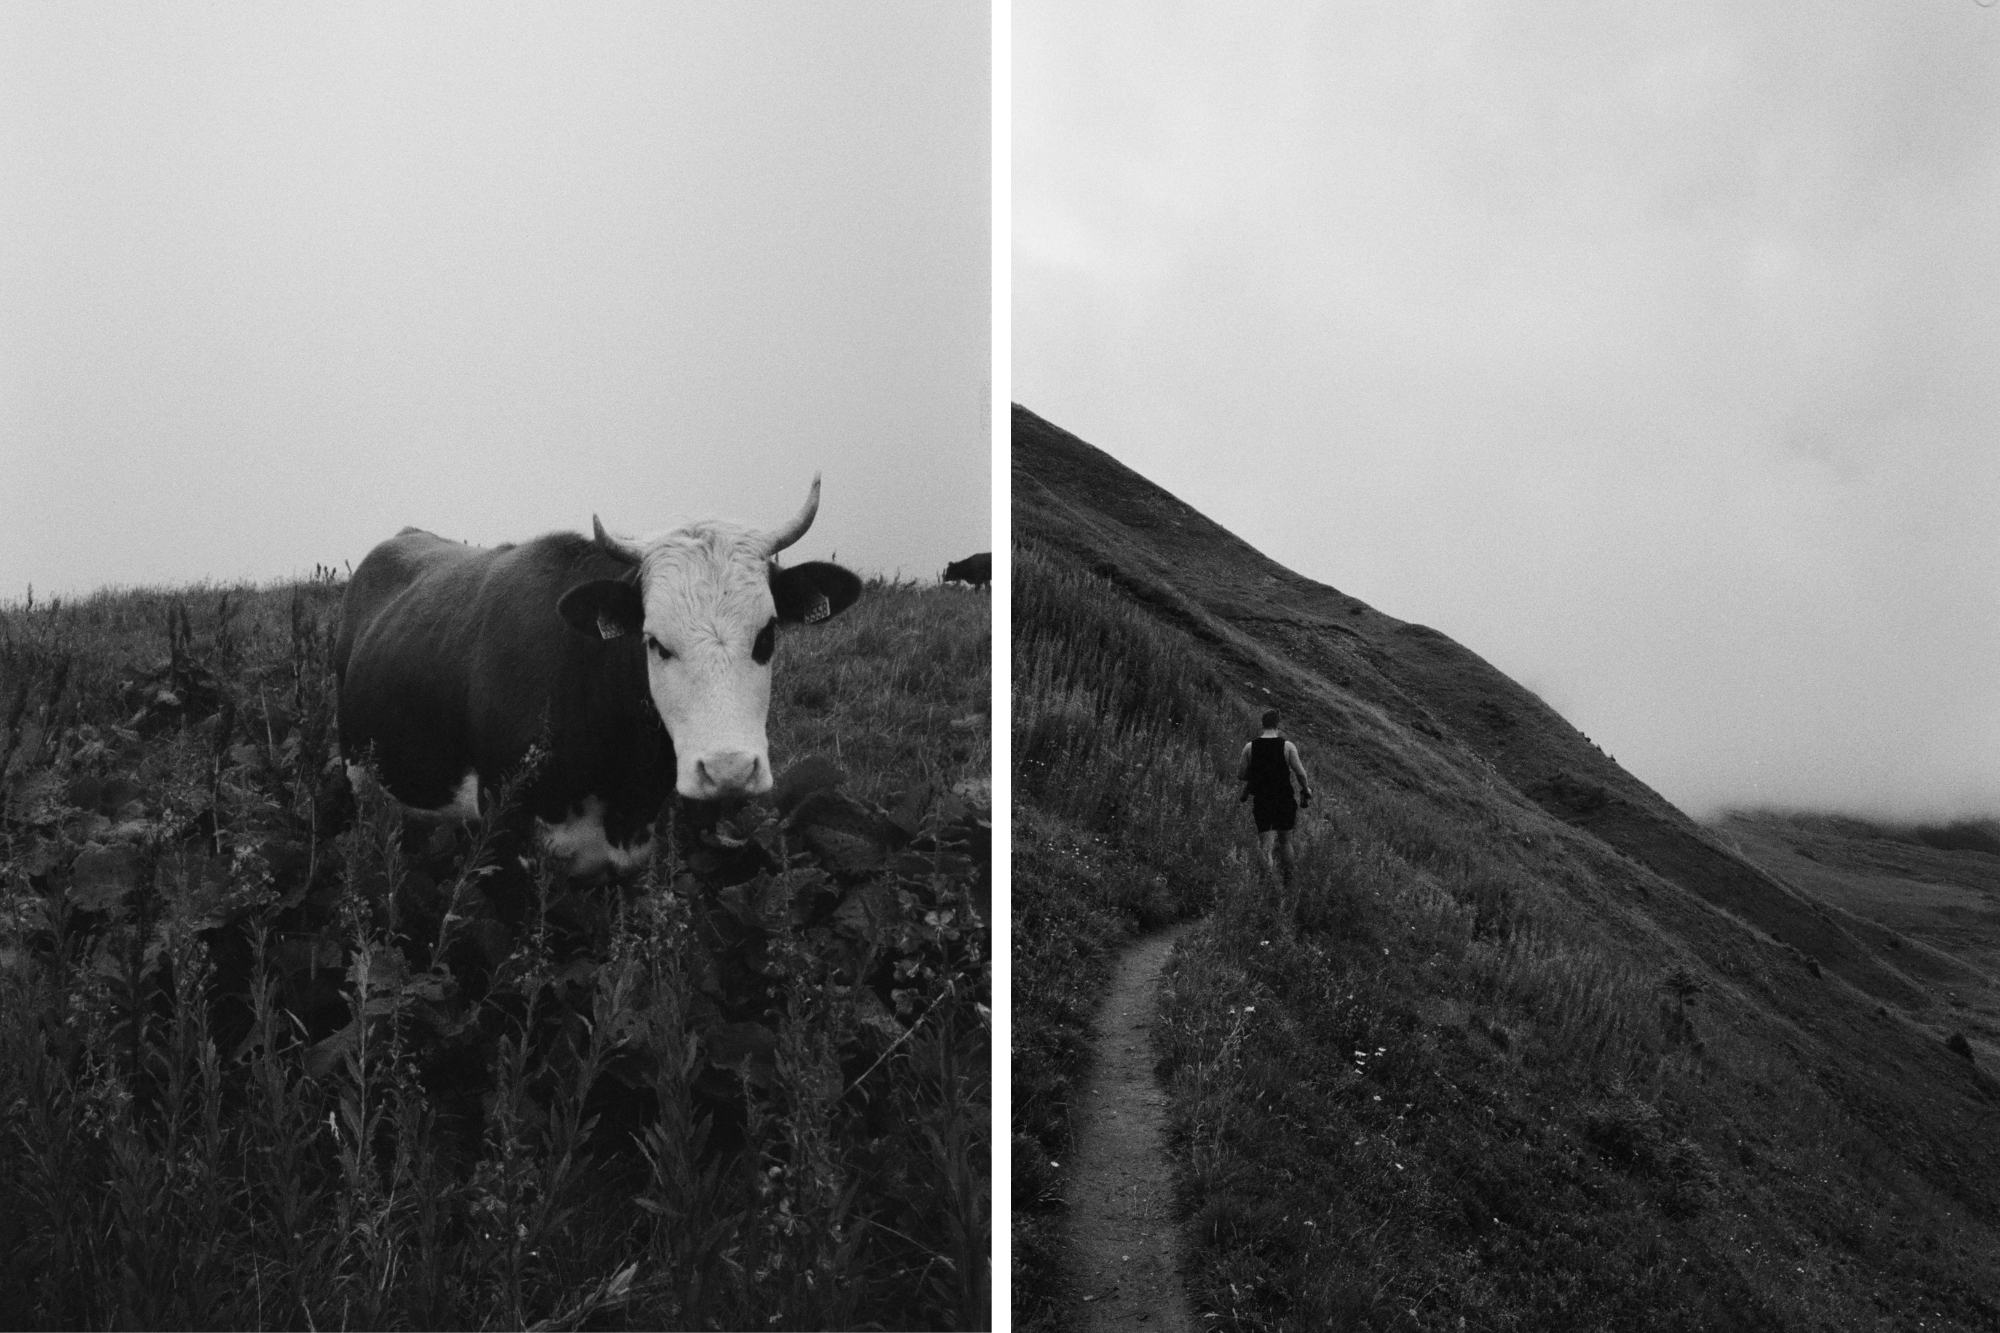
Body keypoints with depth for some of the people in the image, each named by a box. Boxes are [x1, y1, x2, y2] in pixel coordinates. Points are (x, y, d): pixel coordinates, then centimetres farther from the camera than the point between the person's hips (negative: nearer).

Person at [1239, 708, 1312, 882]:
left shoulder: (1249, 748, -4)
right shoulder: (1288, 746, -10)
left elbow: (1245, 776, 2)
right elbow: (1301, 773, -7)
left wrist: (1242, 797, 18)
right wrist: (1306, 790, 11)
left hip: (1261, 801, 0)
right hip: (1284, 800, 0)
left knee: (1264, 843, 5)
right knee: (1285, 841, 17)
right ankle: (1288, 879, 25)